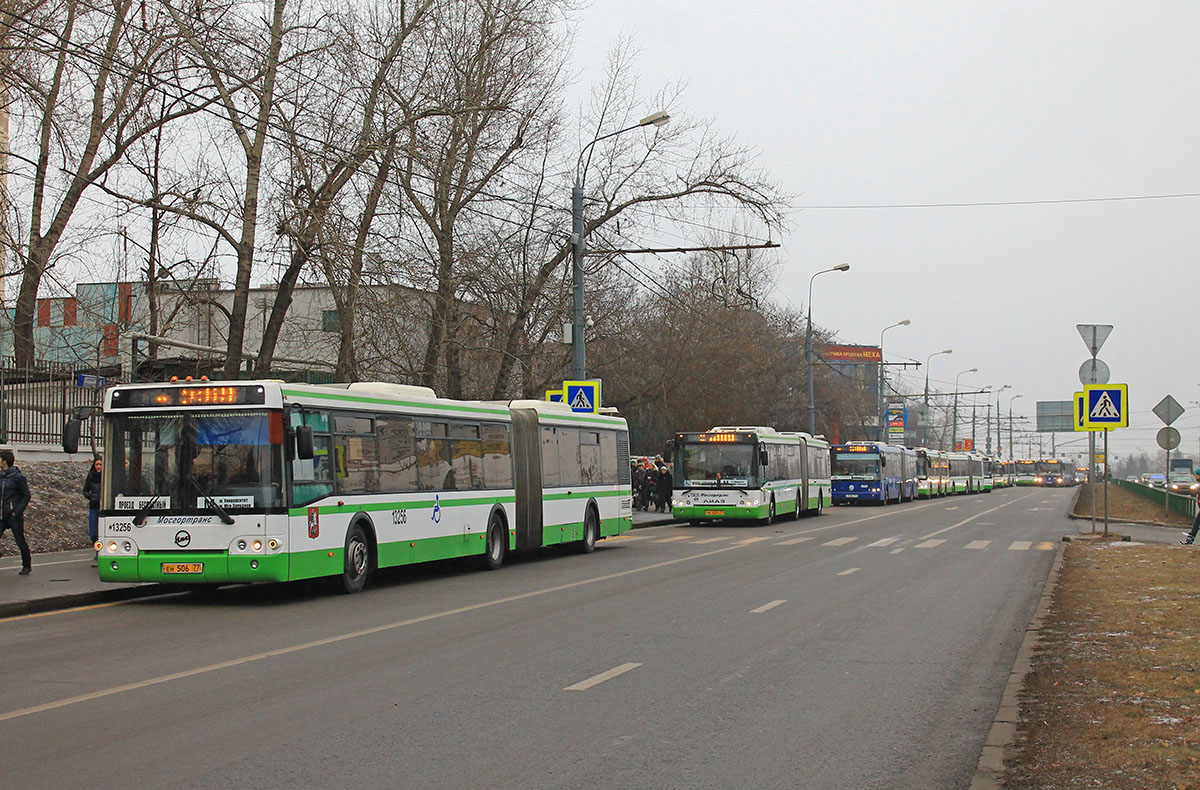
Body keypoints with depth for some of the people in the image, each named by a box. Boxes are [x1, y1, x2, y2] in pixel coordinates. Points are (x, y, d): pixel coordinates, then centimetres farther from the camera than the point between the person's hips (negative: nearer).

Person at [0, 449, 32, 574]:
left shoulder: (18, 477, -10)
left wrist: (18, 511, -14)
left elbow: (26, 496, -7)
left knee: (20, 541, 4)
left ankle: (26, 566, 19)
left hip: (14, 516, -6)